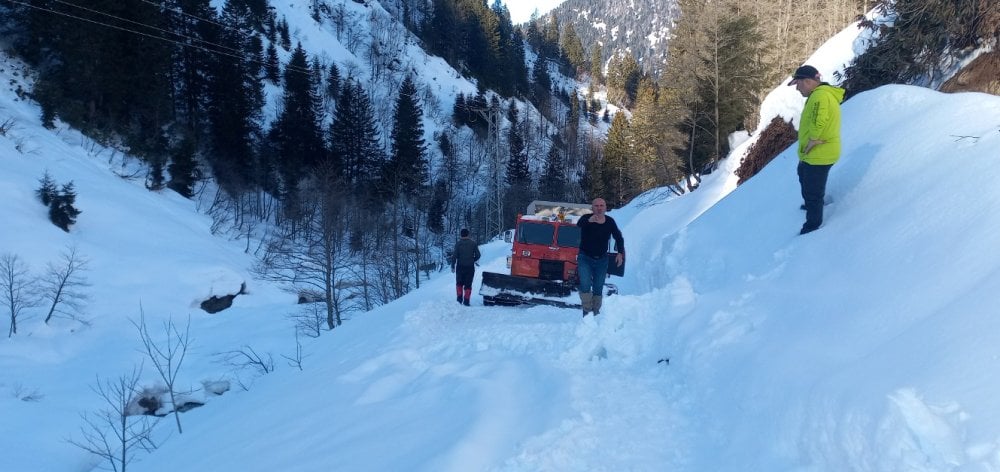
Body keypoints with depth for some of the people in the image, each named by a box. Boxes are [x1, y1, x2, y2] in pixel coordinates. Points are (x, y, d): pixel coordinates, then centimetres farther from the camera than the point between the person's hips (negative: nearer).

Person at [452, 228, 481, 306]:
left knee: (459, 283, 17)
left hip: (460, 267, -1)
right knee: (468, 284, 6)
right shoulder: (473, 243, -1)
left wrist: (453, 266, -2)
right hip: (470, 267, 1)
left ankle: (459, 297, 7)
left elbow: (455, 256, -8)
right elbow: (478, 255, -1)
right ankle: (466, 300, 1)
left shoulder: (458, 244, -5)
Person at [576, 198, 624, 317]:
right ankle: (587, 310, -4)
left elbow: (619, 238, 11)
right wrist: (589, 221, -49)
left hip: (601, 260, 3)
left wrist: (620, 253, 1)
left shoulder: (610, 222, -2)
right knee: (585, 285, -16)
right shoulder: (586, 219, -10)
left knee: (598, 289, 8)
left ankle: (596, 311, 20)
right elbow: (577, 228, -33)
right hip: (585, 259, -3)